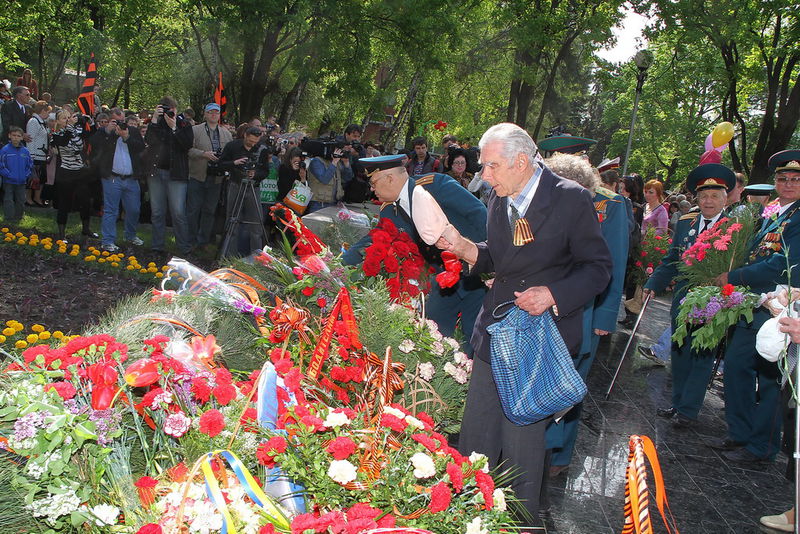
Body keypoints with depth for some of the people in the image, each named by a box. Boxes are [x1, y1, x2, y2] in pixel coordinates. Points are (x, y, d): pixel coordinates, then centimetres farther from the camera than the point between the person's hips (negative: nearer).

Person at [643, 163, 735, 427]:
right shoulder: (685, 223, 6)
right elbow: (671, 261, 9)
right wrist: (653, 285, -2)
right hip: (683, 301, 5)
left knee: (701, 357, 4)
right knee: (679, 354, 15)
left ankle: (688, 411, 14)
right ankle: (678, 403, 30)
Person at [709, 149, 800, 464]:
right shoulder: (771, 216, 14)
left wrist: (733, 278, -14)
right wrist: (733, 279, 1)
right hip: (754, 307, 9)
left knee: (768, 378, 1)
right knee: (736, 364, 13)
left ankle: (762, 447, 16)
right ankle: (740, 434, 28)